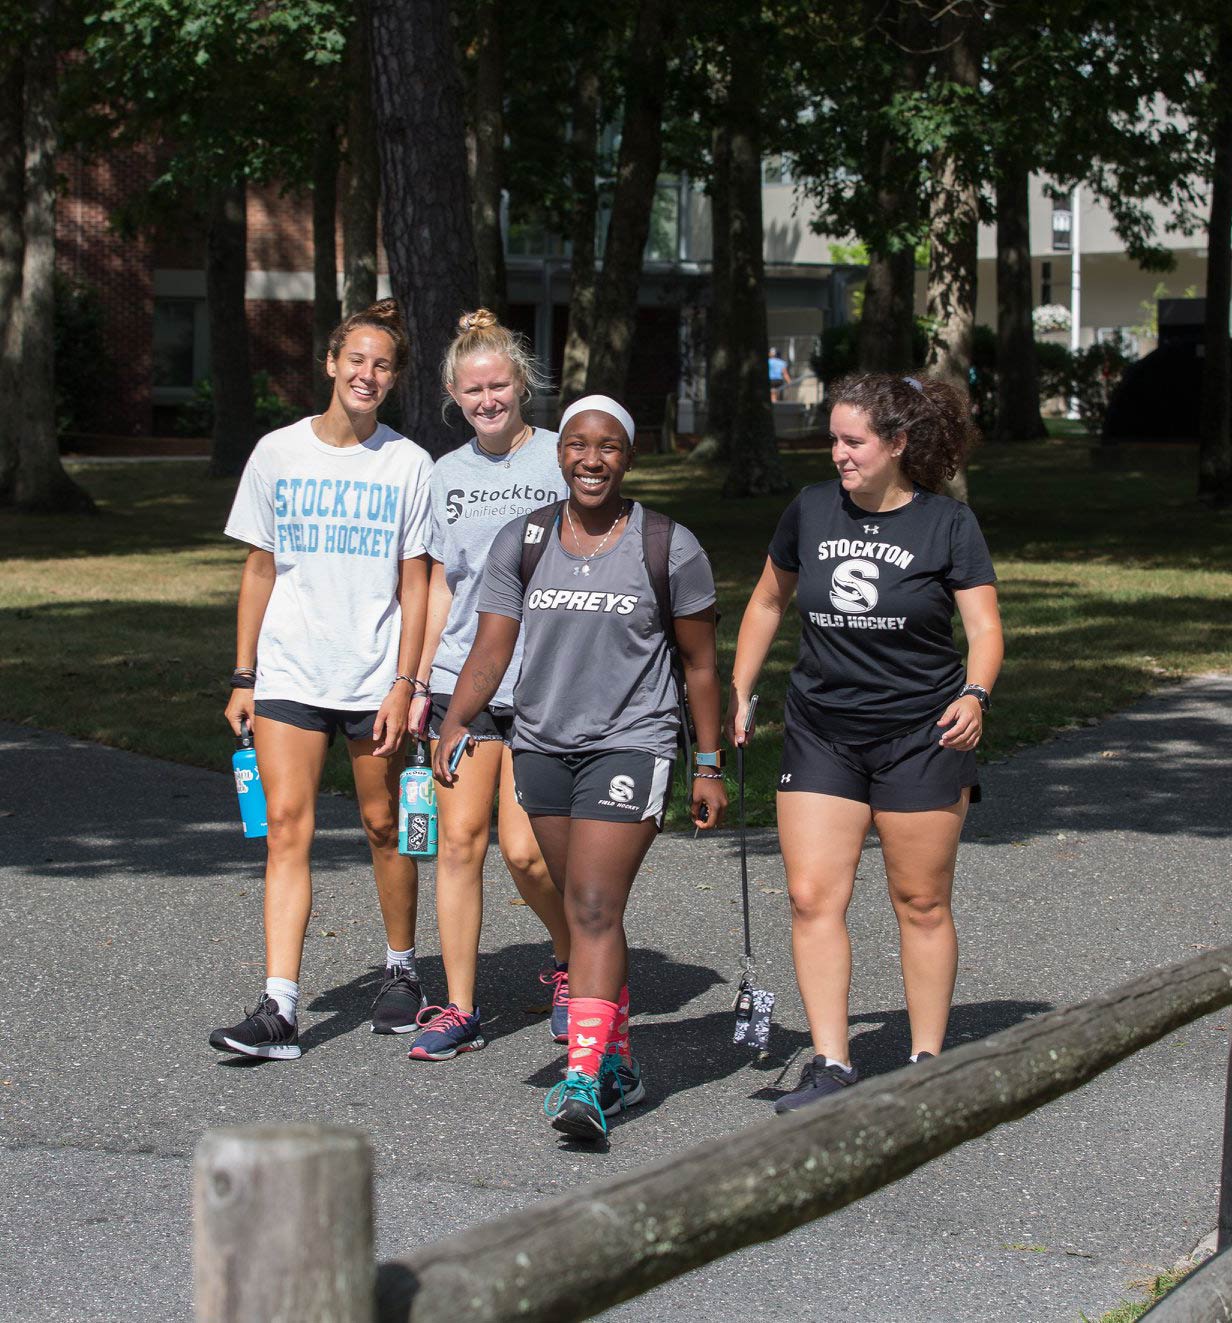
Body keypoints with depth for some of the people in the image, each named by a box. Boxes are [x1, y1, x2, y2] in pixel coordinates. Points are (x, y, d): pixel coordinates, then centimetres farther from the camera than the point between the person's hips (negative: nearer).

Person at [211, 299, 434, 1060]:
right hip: (289, 675, 1)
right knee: (288, 826, -8)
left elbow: (414, 583, 1)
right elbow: (261, 570, 10)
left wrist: (405, 684, -6)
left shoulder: (408, 464, 2)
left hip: (374, 676, -1)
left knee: (383, 826, 7)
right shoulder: (278, 454, 5)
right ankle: (280, 1010, -13)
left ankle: (403, 971, 29)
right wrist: (243, 677, 7)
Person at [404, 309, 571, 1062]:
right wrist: (419, 682, 13)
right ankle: (460, 1009, 6)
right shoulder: (448, 475, 12)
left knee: (523, 851, -7)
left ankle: (574, 963, 21)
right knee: (459, 838, -1)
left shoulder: (562, 461, 0)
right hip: (462, 680, 4)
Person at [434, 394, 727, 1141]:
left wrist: (710, 766, 3)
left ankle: (584, 1078, -19)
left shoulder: (670, 549, -2)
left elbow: (701, 664, 4)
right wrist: (457, 720, -18)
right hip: (543, 747, 4)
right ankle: (622, 1067, 24)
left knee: (595, 909, -15)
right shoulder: (522, 543, 5)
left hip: (631, 745, -4)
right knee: (583, 911, 11)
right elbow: (491, 648, -1)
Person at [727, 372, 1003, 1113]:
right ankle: (832, 1066, -2)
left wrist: (974, 696, -26)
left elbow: (985, 626, -7)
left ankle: (928, 1063, 15)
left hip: (920, 738, -3)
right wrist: (739, 694, 16)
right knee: (813, 897, -6)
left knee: (922, 904, 4)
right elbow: (769, 601, 19)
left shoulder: (948, 524, -4)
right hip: (821, 736, 3)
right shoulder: (812, 512, 6)